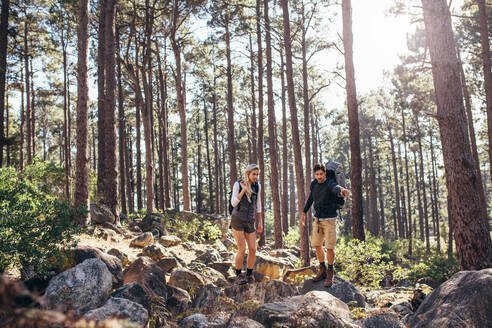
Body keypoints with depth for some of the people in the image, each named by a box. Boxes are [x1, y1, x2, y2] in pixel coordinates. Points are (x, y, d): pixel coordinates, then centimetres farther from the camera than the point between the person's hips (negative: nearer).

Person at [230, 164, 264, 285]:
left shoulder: (257, 186, 4)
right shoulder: (238, 184, -8)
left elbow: (258, 205, 12)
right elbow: (233, 203, -14)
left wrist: (260, 222, 10)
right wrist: (243, 190, -24)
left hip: (250, 222, 4)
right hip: (237, 220, -4)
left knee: (253, 250, -1)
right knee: (242, 249, -10)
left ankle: (249, 276, 16)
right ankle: (239, 275, 7)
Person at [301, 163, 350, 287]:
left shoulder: (329, 183, -16)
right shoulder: (314, 184, 4)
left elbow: (335, 188, -41)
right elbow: (310, 198, 21)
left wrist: (342, 190, -64)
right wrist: (304, 212, 21)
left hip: (330, 220, -6)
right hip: (317, 220, 6)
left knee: (329, 247, -3)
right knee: (317, 245, 9)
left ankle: (330, 272, 15)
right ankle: (323, 270, 26)